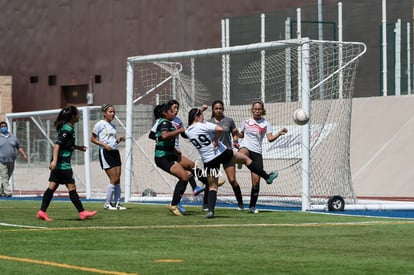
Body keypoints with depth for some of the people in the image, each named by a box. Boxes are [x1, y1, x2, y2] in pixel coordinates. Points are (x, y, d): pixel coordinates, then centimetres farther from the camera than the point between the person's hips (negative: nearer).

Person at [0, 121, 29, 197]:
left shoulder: (13, 137, 15)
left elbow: (19, 147, 18)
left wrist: (24, 155, 5)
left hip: (11, 161, 4)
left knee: (7, 178, 8)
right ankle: (8, 192, -14)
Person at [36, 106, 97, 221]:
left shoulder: (66, 128, 15)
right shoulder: (67, 129, -15)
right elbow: (57, 144, -22)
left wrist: (78, 147, 29)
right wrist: (54, 161, -28)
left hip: (58, 164, 10)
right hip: (63, 163, -10)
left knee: (52, 187, 7)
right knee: (71, 187, -4)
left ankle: (42, 212, 4)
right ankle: (82, 212, 0)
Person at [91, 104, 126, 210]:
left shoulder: (113, 126, 17)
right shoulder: (100, 124, -3)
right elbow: (93, 139, -4)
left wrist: (119, 140, 4)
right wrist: (104, 145, -16)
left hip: (115, 151, 7)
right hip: (105, 153, -7)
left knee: (118, 179, 3)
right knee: (114, 179, -11)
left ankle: (117, 203, 8)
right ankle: (107, 203, -1)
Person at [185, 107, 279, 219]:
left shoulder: (188, 132, 4)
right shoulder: (203, 125, -14)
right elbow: (220, 129, -29)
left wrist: (200, 111, 23)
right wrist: (215, 139, -11)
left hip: (208, 161, 4)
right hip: (221, 153, -4)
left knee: (212, 186, 11)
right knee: (246, 158, 16)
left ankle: (210, 210, -5)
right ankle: (267, 177, 22)